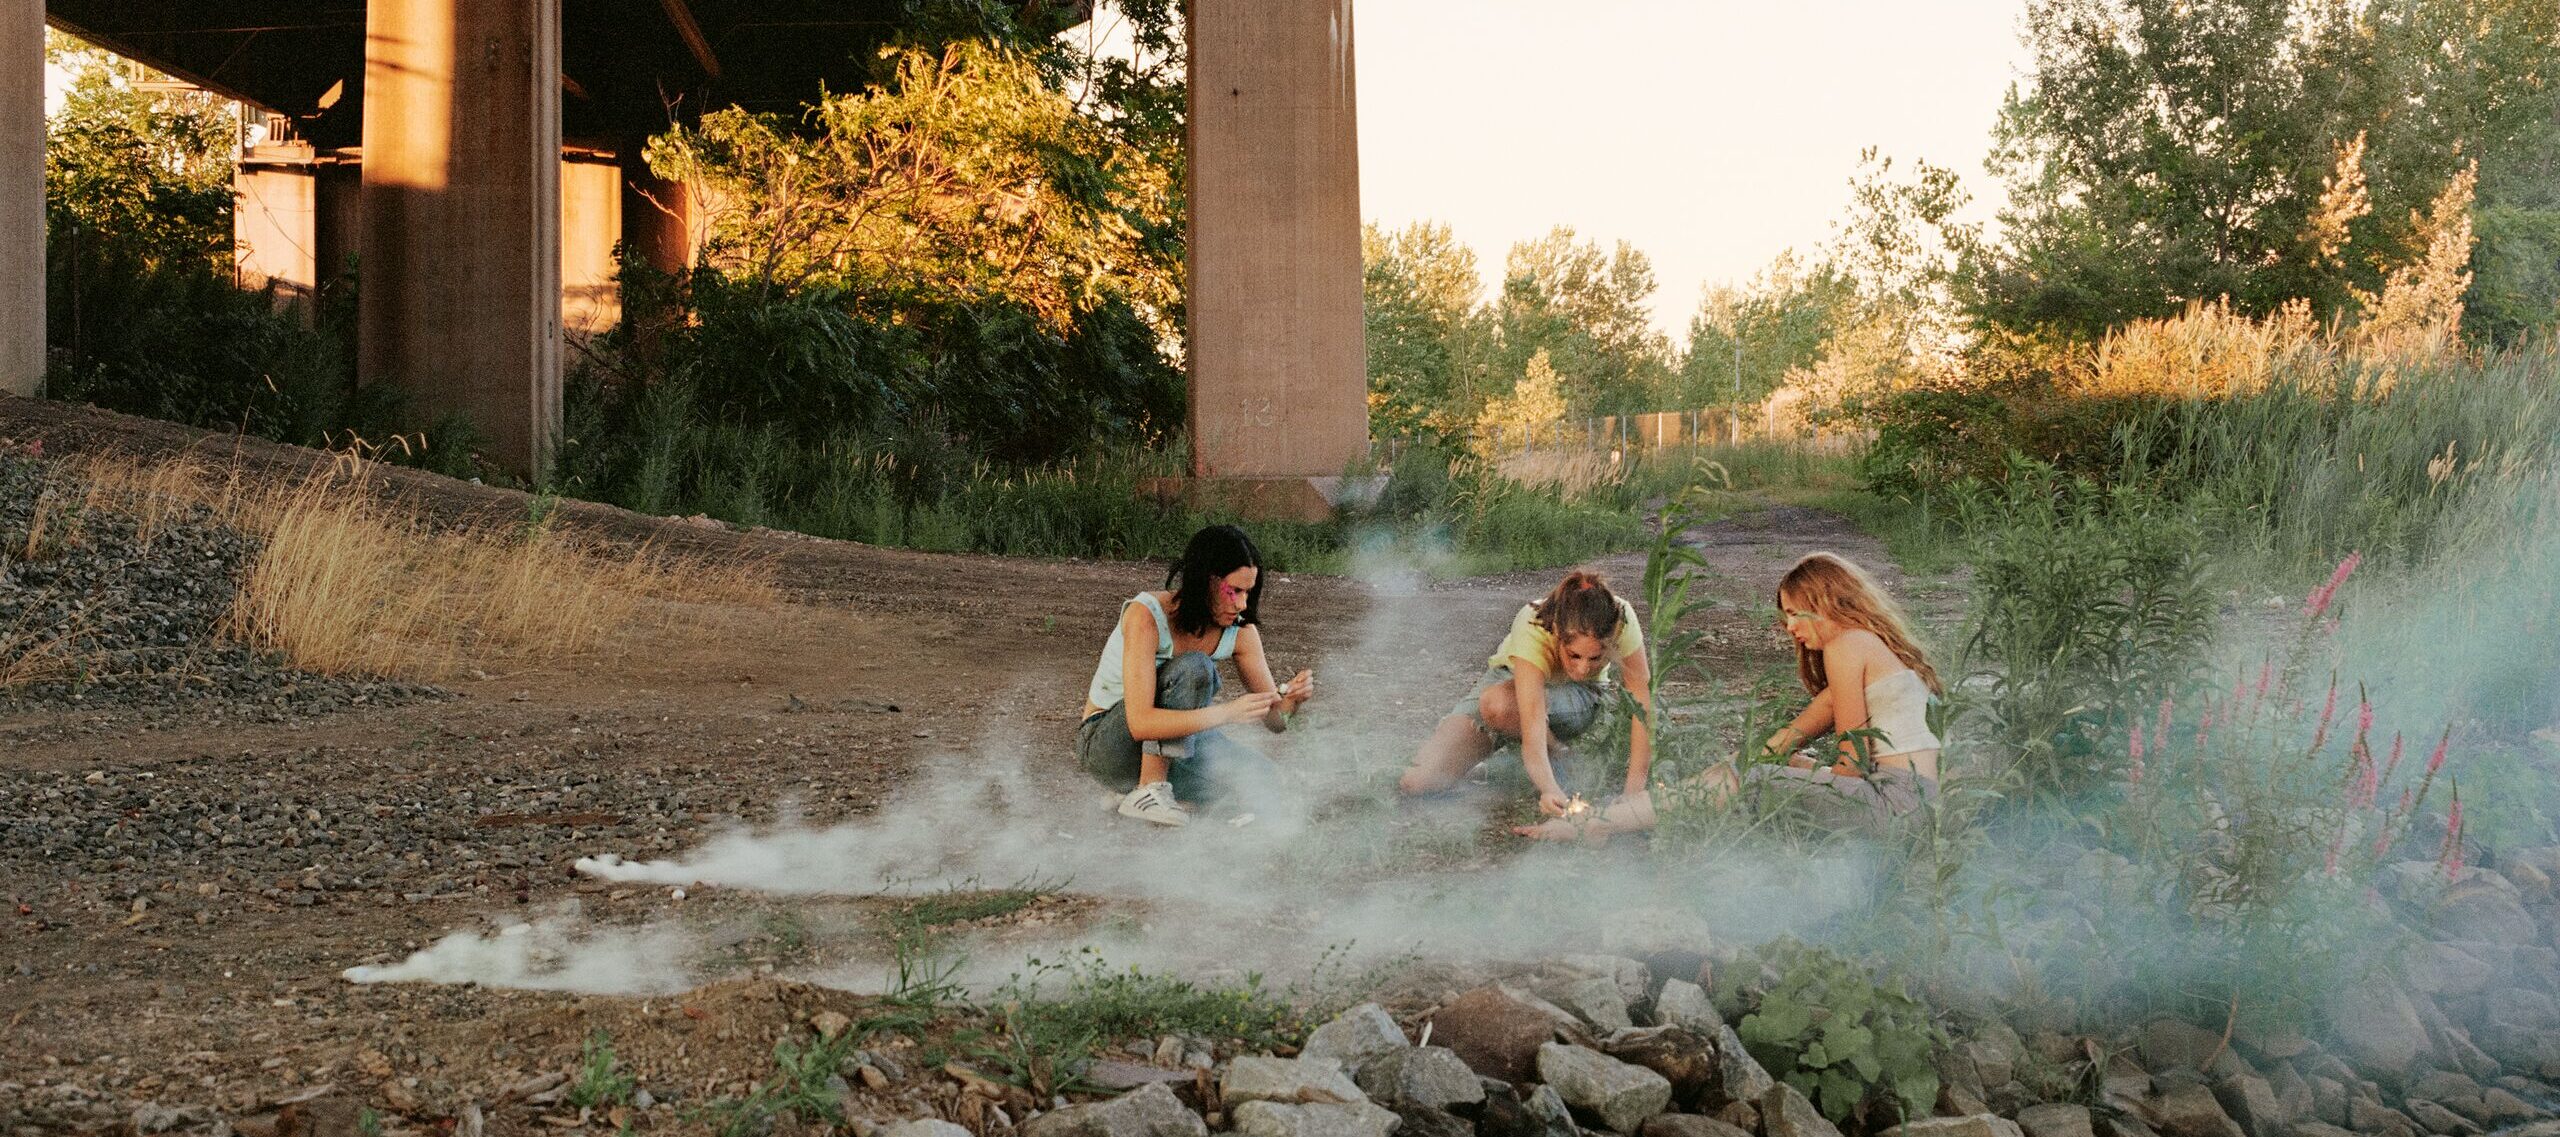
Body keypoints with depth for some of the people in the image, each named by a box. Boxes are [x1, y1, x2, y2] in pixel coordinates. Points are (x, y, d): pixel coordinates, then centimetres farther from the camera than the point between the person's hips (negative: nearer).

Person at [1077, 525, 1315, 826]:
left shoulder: (1240, 631, -8)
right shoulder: (1145, 615, -26)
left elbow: (1274, 719, -6)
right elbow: (1140, 723, -35)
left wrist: (1292, 698, -30)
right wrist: (1228, 713, -43)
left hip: (1172, 745, 6)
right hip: (1103, 744, -6)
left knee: (1258, 777, -21)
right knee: (1193, 669, -30)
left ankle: (1156, 783, 2)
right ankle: (1146, 793, -25)